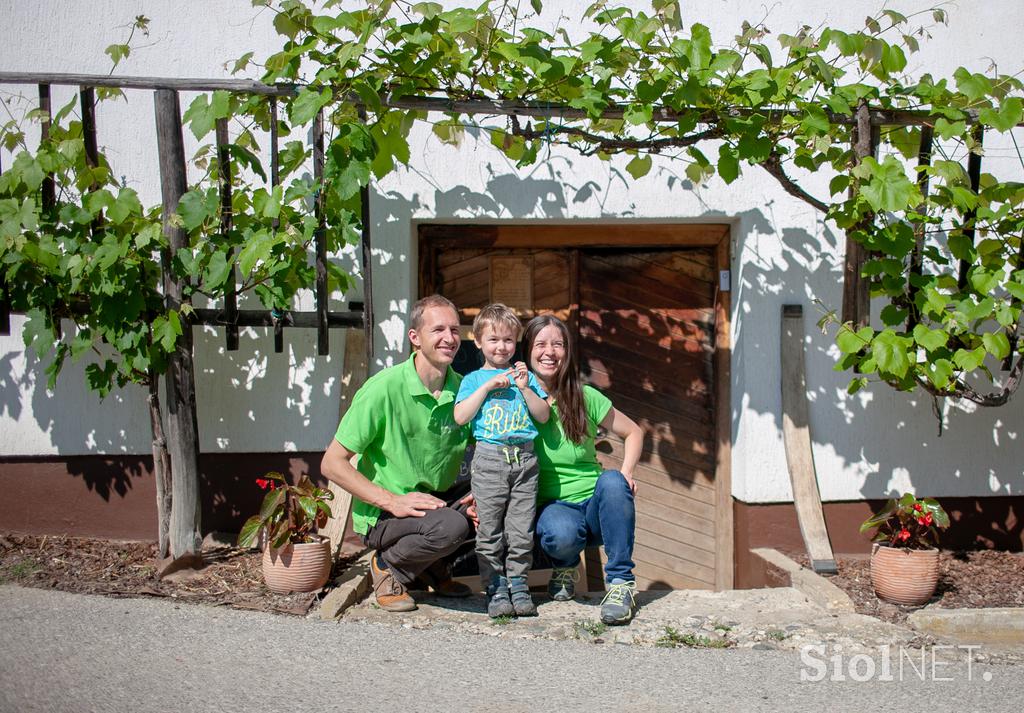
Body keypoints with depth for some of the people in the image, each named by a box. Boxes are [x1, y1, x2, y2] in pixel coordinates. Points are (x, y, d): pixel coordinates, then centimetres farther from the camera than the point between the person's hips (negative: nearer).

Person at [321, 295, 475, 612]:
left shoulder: (462, 389, -1)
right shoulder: (384, 388, -16)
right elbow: (332, 463, -15)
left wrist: (477, 496, -10)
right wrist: (393, 502, -23)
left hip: (440, 500, 6)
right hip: (383, 514, -6)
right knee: (450, 526, -33)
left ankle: (435, 566, 9)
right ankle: (388, 567, -2)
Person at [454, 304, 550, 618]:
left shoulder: (525, 376, 16)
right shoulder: (474, 379, 10)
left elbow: (543, 416, 9)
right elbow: (460, 416, -4)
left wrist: (525, 388, -5)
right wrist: (488, 385, -8)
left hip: (524, 457, 2)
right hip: (488, 458, -1)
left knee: (521, 528, 2)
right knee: (489, 528, -1)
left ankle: (518, 583, 11)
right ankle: (495, 586, 6)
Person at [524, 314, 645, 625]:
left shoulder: (585, 398, 0)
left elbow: (633, 432, 11)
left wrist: (626, 475, -5)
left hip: (595, 505, 1)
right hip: (551, 506, -1)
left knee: (612, 481, -32)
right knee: (562, 533, -36)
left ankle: (621, 582, -20)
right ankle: (565, 566, 3)